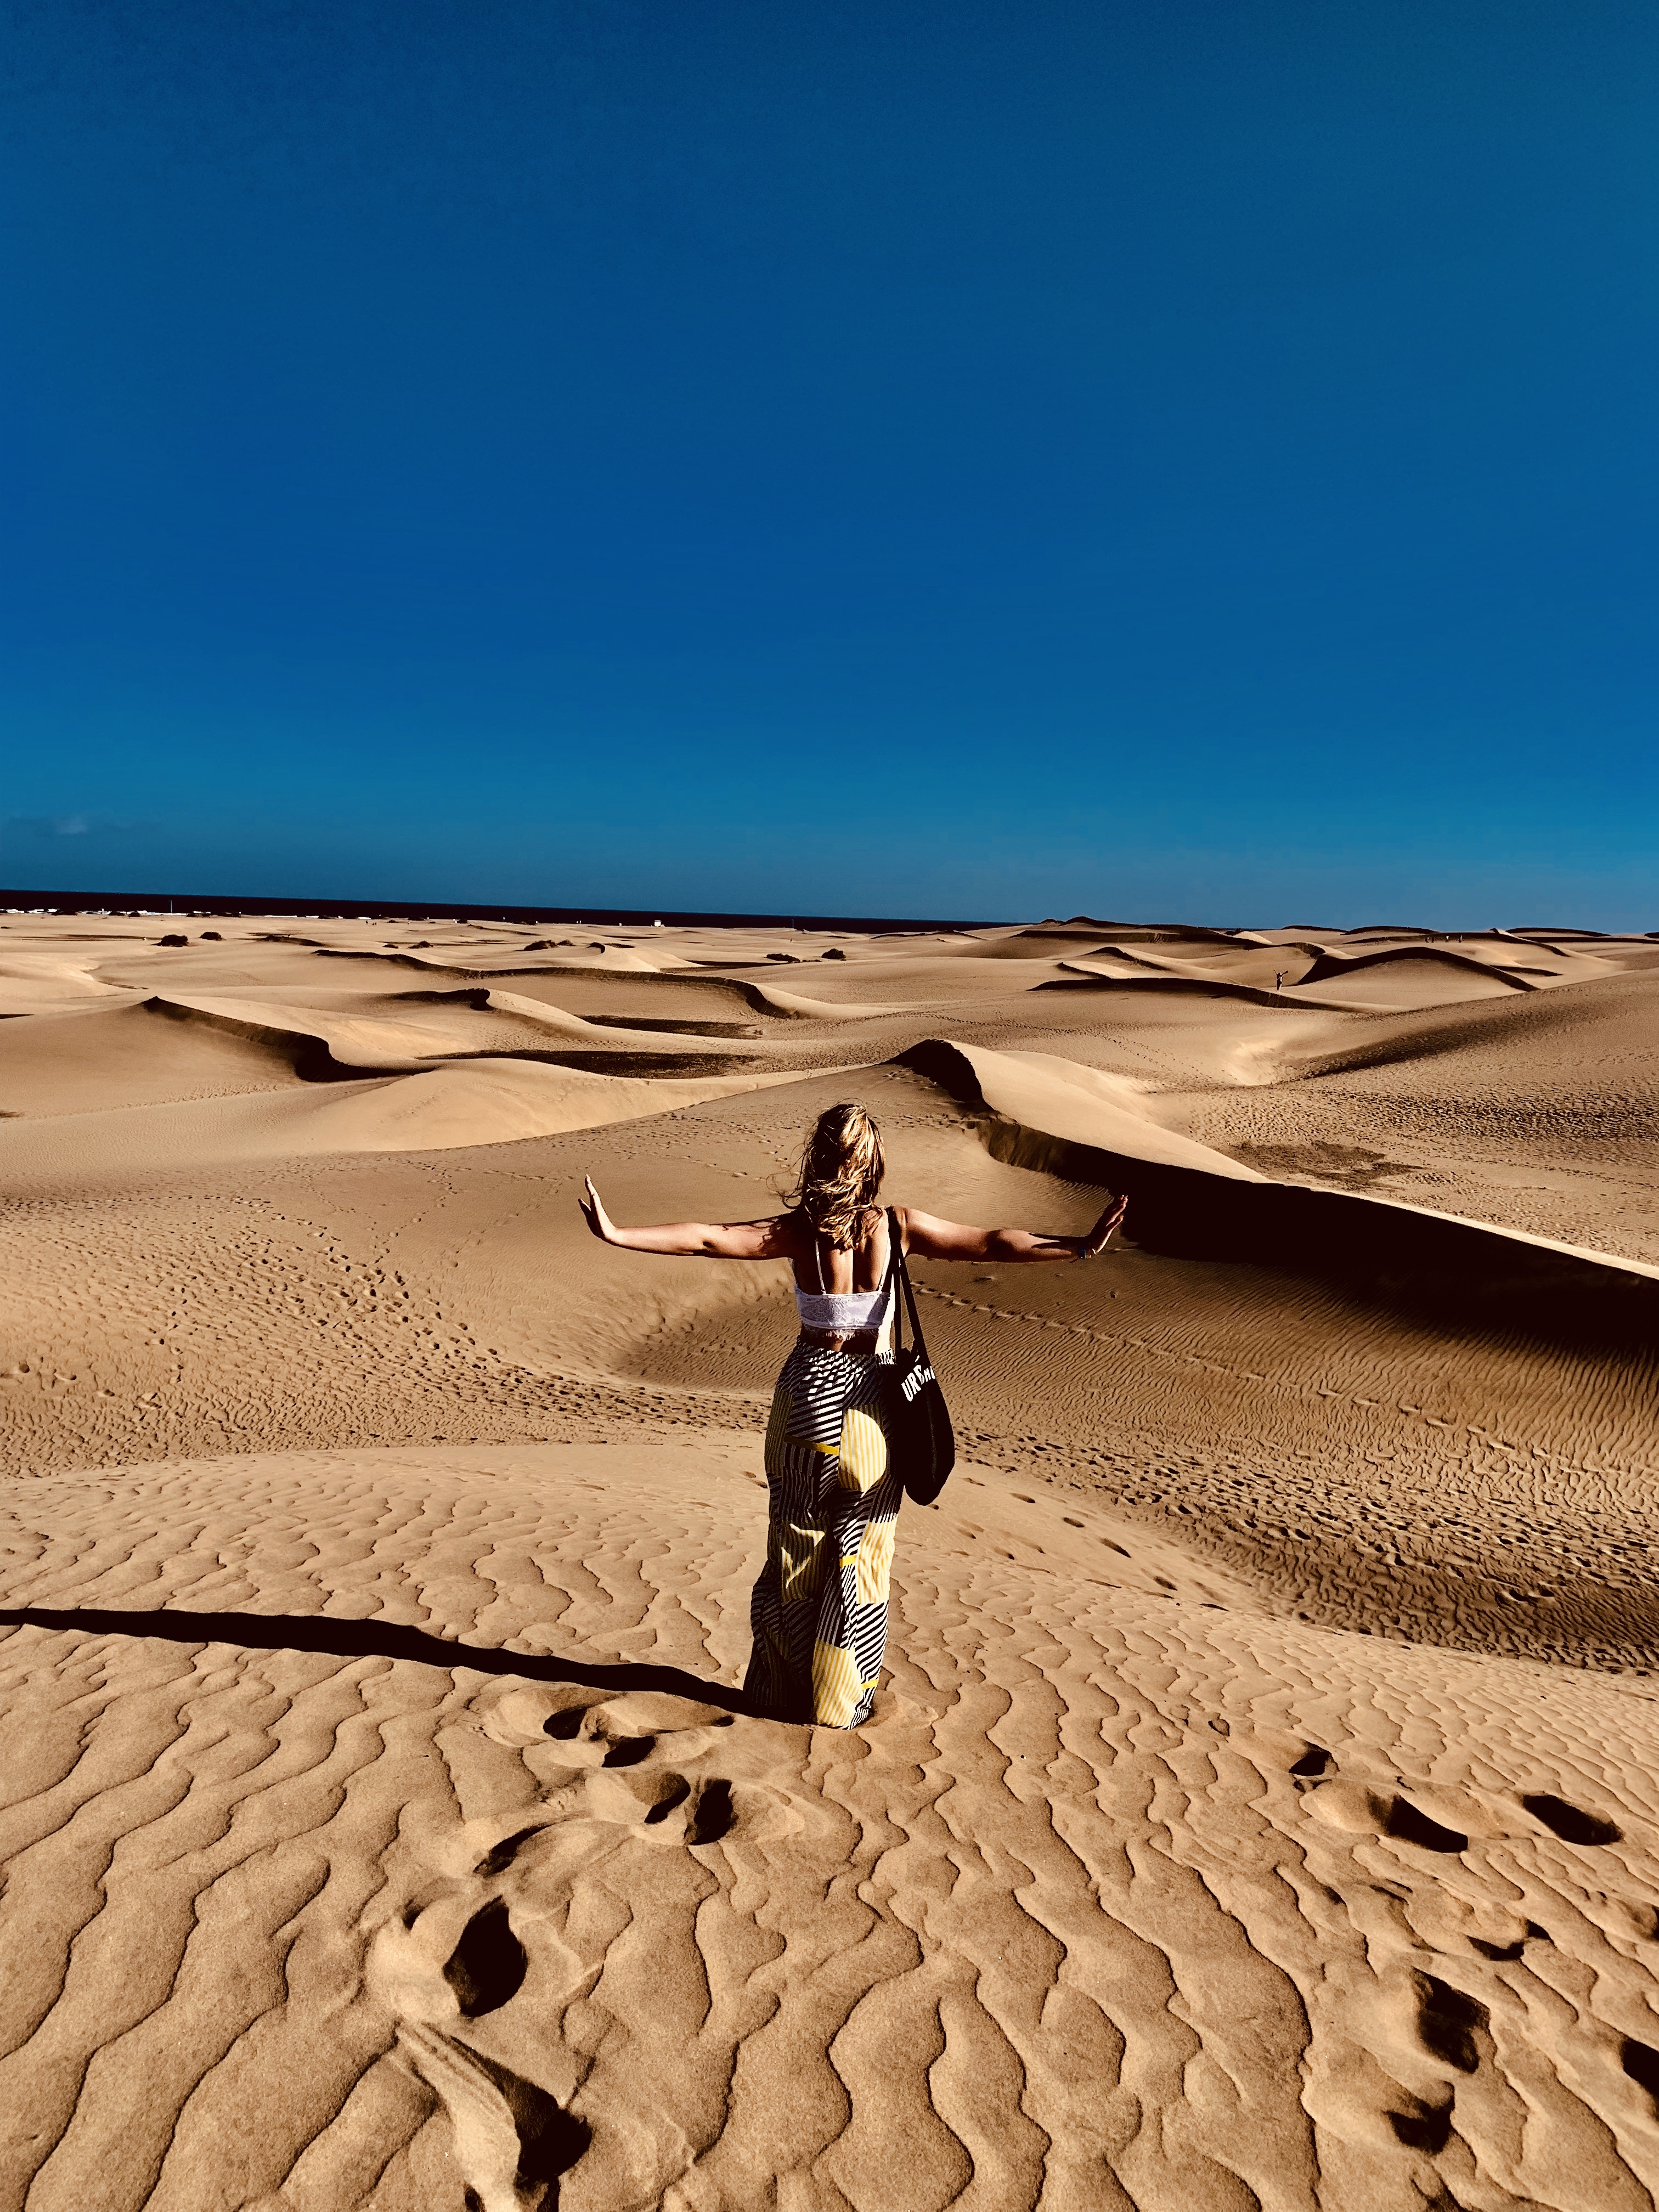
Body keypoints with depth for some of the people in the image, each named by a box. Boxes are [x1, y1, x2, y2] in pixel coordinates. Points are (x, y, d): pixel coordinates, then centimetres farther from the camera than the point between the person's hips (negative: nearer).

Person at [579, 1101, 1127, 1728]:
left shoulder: (799, 1229, -11)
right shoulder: (899, 1226, -11)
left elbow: (706, 1239, -16)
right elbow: (994, 1244, -9)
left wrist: (616, 1234, -13)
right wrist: (1080, 1247, -4)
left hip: (807, 1393, 0)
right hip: (871, 1399, 0)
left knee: (796, 1548, 16)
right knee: (859, 1555, 14)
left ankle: (781, 1689, 29)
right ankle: (843, 1699, 24)